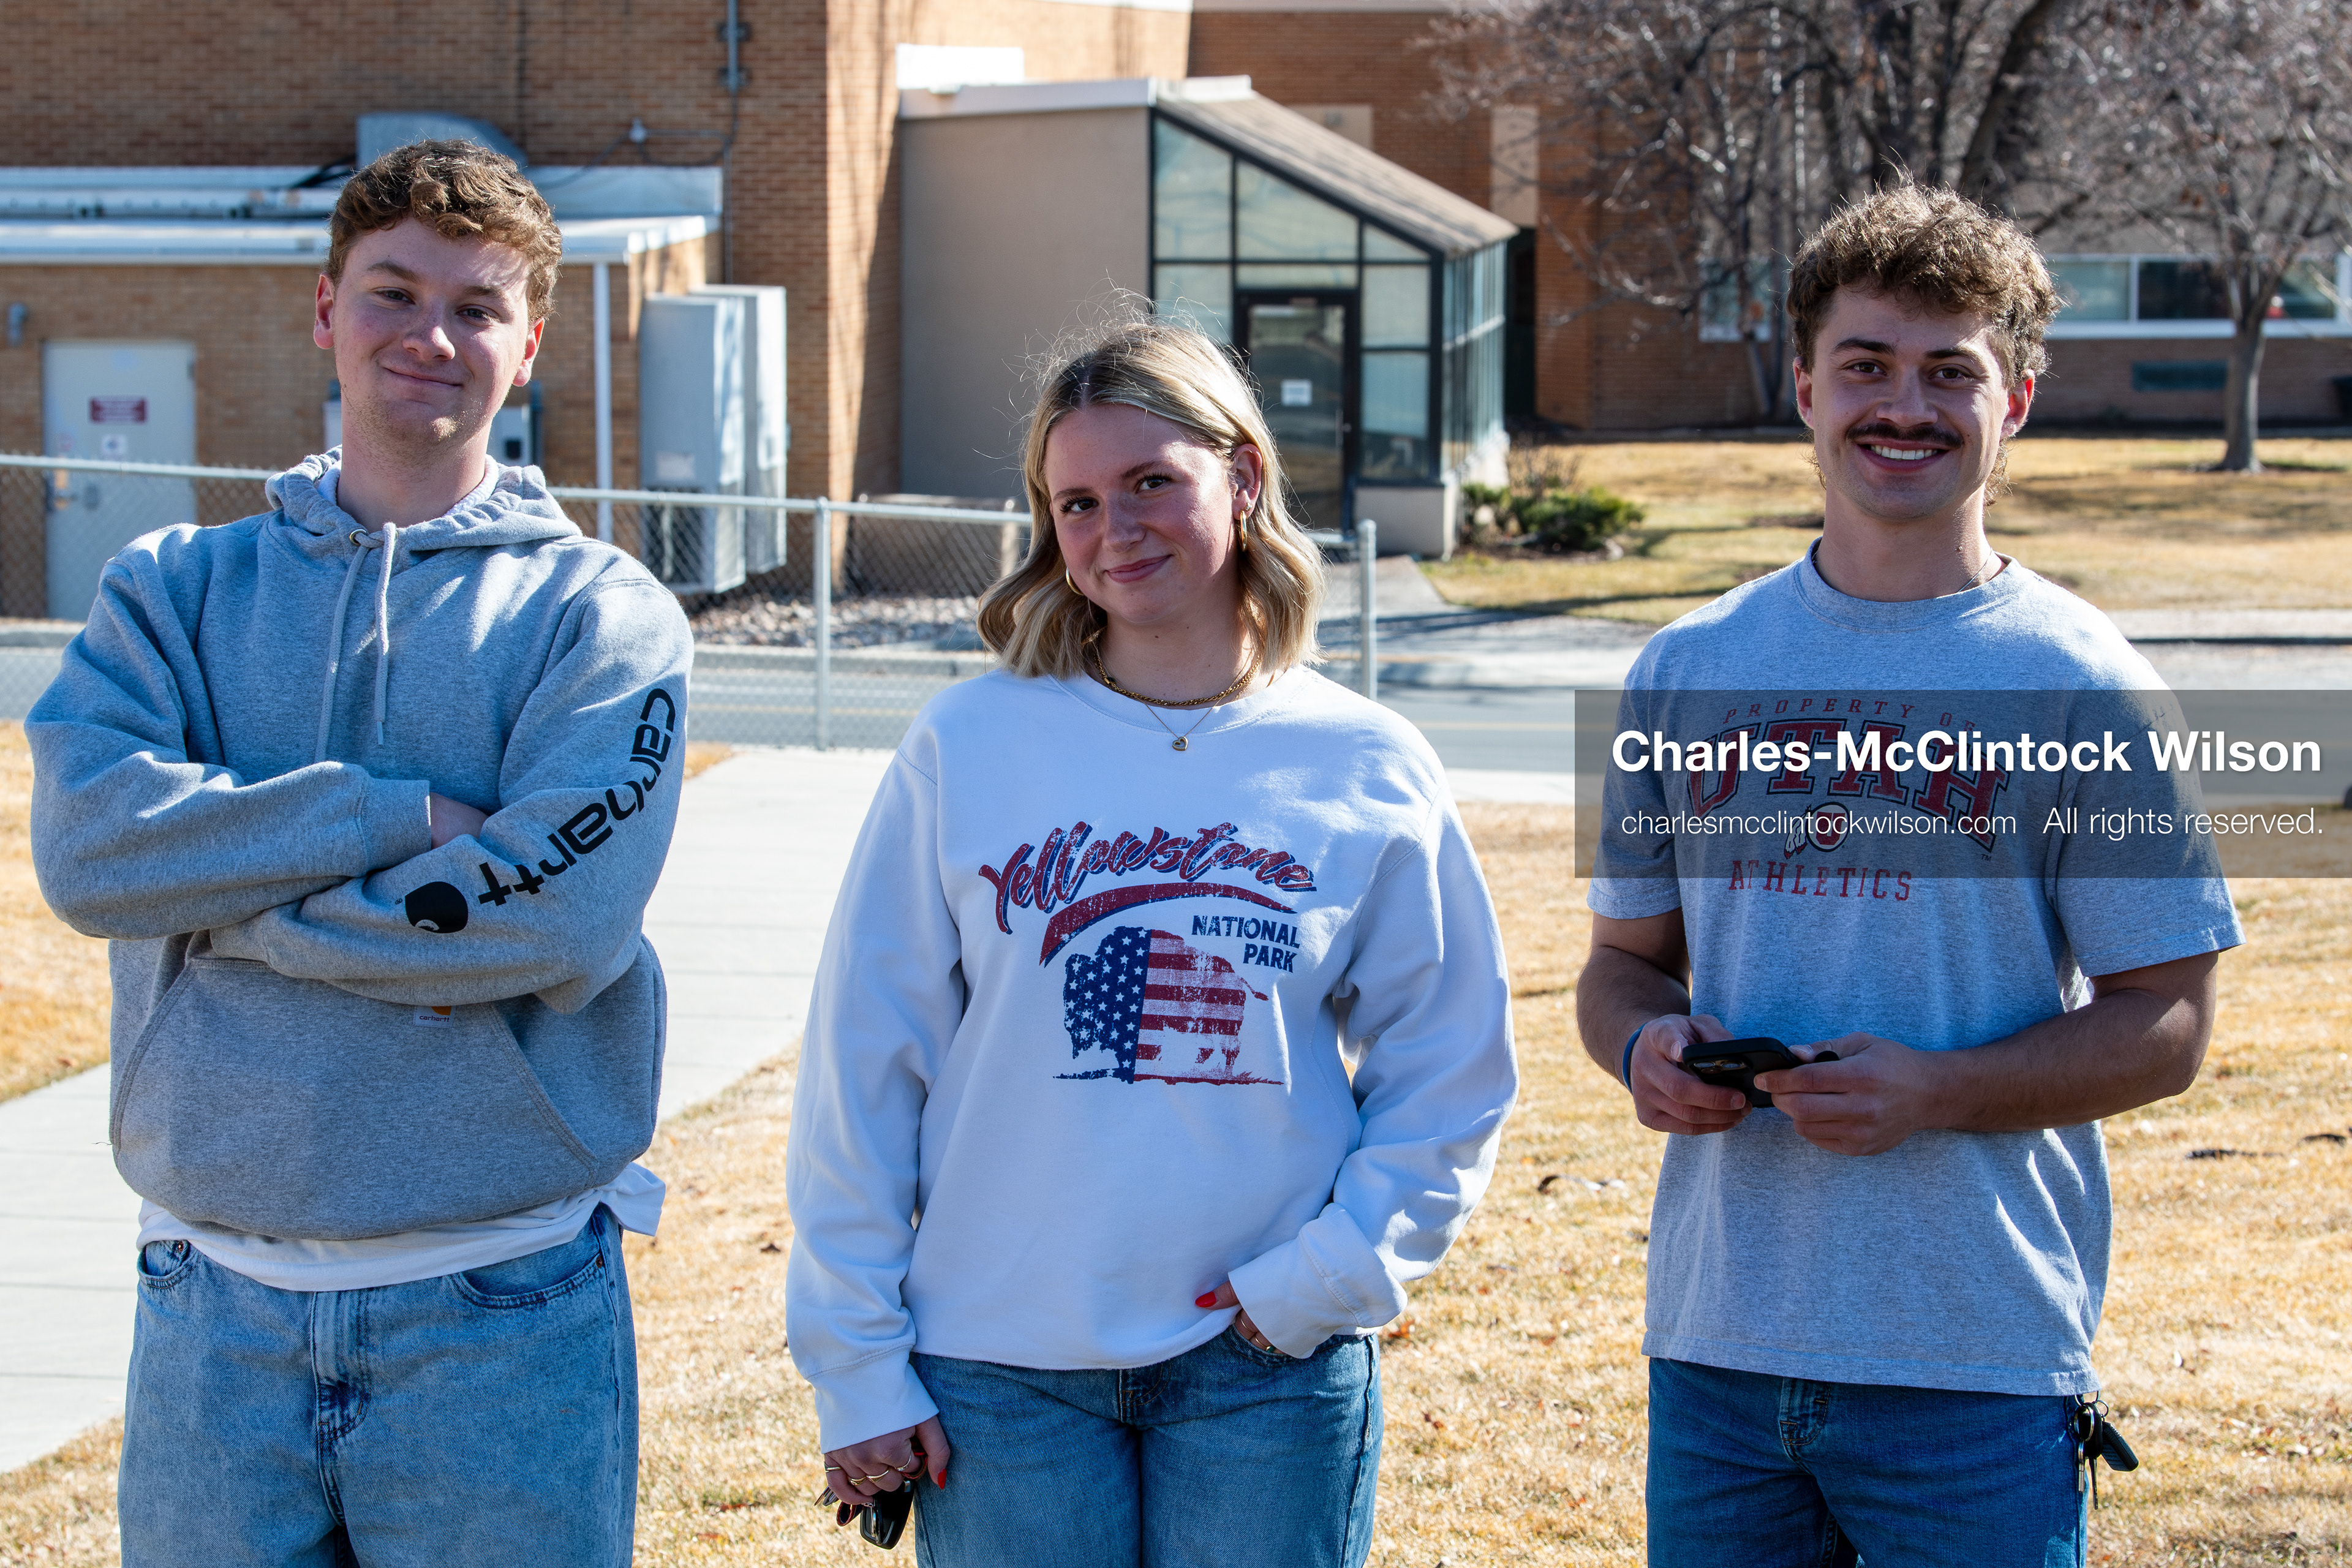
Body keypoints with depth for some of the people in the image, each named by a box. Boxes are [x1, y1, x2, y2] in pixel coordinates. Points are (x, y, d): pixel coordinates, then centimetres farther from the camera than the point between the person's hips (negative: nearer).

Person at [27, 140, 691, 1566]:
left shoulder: (603, 615, 1)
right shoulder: (177, 589, 9)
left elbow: (562, 913, -16)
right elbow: (86, 840, -9)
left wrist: (220, 892, -10)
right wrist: (406, 820, -15)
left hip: (501, 1302, -2)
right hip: (214, 1299, 2)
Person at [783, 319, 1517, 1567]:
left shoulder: (1366, 769, 2)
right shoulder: (968, 748, 0)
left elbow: (1450, 1080, 6)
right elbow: (862, 1068, 2)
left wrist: (1330, 1276, -7)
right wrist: (854, 1365, -1)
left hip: (1271, 1371, 1)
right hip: (998, 1372, 0)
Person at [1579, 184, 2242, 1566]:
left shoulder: (2079, 684, -2)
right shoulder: (1689, 671, 10)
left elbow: (2166, 1023, -3)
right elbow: (1626, 958, 17)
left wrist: (1932, 1091, -18)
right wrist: (1648, 1048, -6)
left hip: (1981, 1363, -3)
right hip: (1718, 1344, 3)